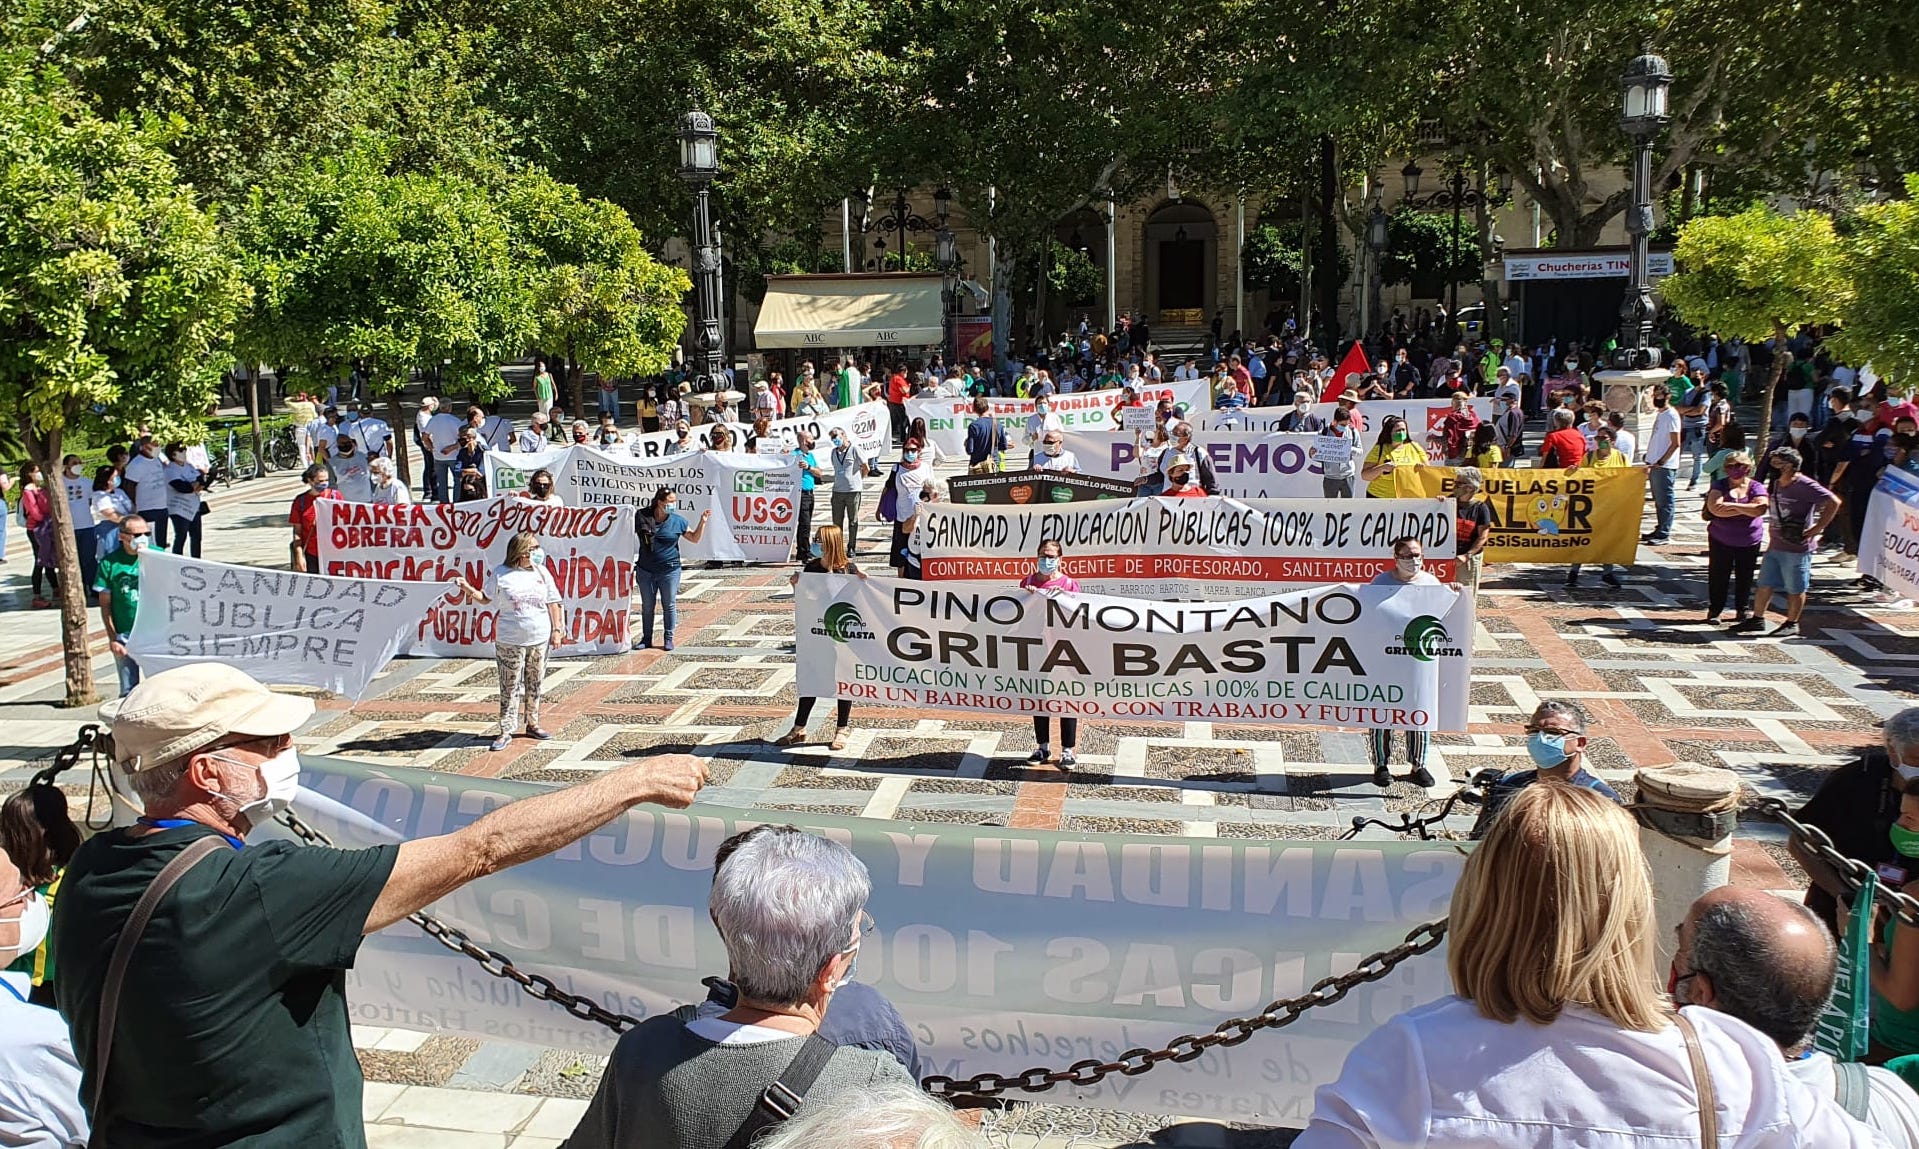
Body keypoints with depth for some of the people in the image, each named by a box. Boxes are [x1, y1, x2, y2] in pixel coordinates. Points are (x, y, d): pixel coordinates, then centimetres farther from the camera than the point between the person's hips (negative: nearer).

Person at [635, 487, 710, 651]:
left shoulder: (677, 521, -2)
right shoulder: (642, 516, -4)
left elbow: (694, 538, 8)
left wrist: (702, 521, -4)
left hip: (669, 570, -1)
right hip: (646, 570, 1)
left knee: (669, 605, 5)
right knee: (647, 606, 10)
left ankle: (669, 638, 18)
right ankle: (646, 638, 23)